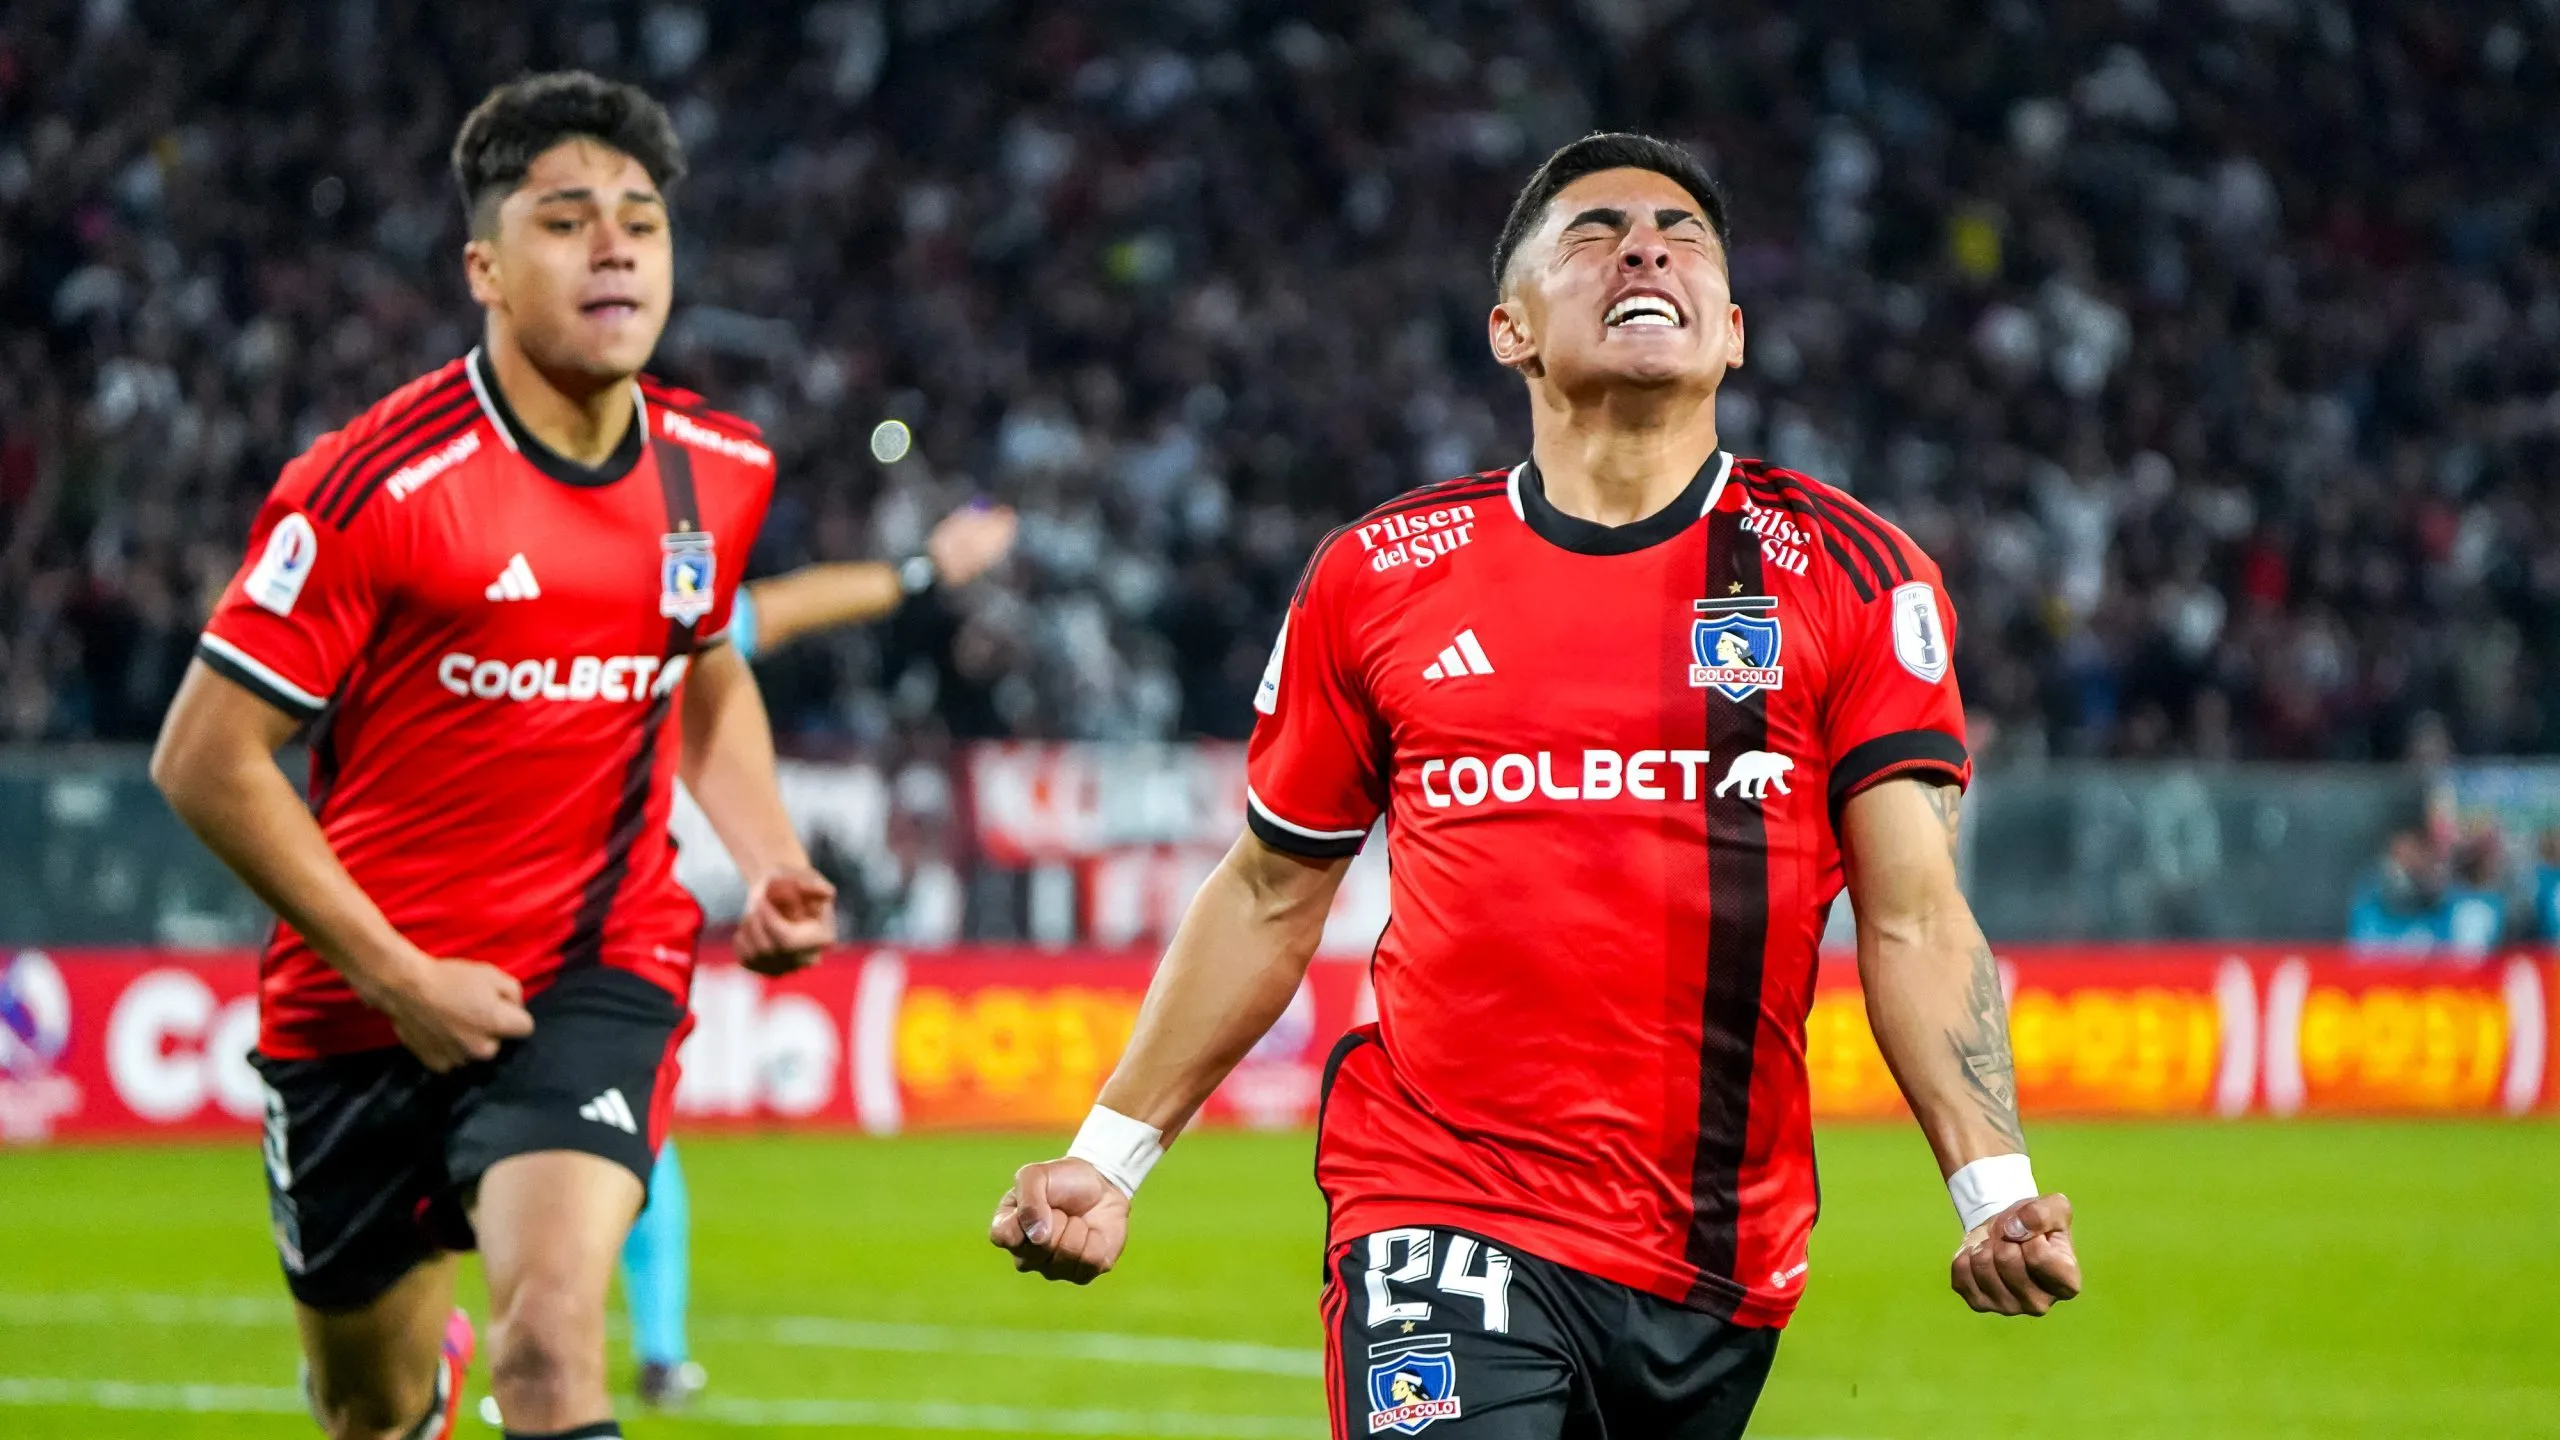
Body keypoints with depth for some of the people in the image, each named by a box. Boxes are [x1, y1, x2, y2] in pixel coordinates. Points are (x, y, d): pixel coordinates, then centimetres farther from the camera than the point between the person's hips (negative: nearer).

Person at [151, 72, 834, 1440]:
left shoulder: (718, 470, 1)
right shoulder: (377, 483, -16)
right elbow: (205, 758, -14)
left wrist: (768, 860, 5)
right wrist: (396, 976, -16)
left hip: (598, 974, 1)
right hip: (364, 1005, -1)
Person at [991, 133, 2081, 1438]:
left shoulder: (1847, 576, 5)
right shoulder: (1378, 577, 8)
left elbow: (1911, 916, -1)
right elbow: (1271, 896, 18)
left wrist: (1994, 1188, -15)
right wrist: (1106, 1157, 13)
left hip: (1722, 1262, 1)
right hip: (1441, 1218, -1)